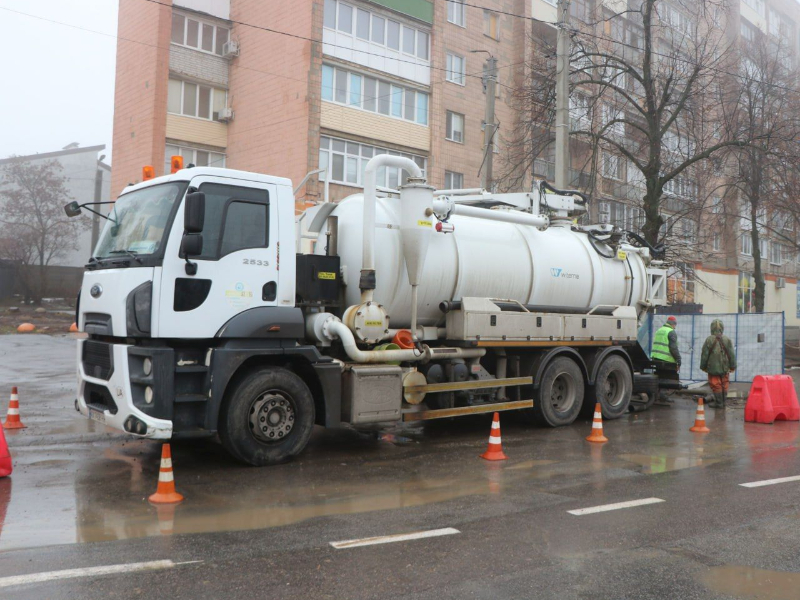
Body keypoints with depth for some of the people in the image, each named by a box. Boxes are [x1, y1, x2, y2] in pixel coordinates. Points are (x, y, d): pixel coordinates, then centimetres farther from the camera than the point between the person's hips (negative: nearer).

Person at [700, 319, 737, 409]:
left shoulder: (709, 340, -10)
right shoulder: (727, 339, -4)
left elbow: (704, 355, -5)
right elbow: (732, 354, 1)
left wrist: (703, 366, 7)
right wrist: (733, 366, 11)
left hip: (713, 368, -3)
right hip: (725, 368, 3)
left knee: (716, 385, 3)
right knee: (724, 385, 15)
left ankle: (718, 403, 5)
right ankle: (723, 401, 23)